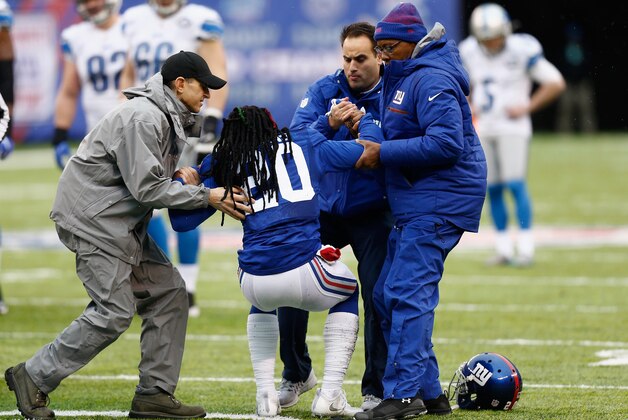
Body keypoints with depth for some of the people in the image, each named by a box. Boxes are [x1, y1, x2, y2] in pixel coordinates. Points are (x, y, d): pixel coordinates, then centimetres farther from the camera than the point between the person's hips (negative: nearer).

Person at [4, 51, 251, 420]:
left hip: (123, 222, 11)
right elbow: (147, 188, -24)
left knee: (168, 292, 6)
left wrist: (182, 177, -2)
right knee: (114, 312, -12)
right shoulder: (143, 118, -21)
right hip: (92, 219, -11)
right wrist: (207, 197, -19)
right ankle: (33, 378, -3)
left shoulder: (169, 118, 13)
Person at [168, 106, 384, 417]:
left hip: (254, 282, 2)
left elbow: (181, 220, 15)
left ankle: (265, 395, 26)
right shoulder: (304, 144, 12)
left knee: (262, 301, 40)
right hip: (304, 272, -2)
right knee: (347, 293, 32)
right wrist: (364, 119, 35)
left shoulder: (222, 166, 14)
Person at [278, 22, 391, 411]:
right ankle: (297, 373, 20)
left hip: (373, 214, -3)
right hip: (324, 208, 3)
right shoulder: (324, 90, -3)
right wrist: (329, 124, -31)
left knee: (378, 298, -9)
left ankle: (376, 390, 6)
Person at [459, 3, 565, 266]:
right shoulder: (470, 52, 2)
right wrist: (469, 106, 5)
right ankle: (503, 249, 11)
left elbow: (555, 84, -6)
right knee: (493, 189, 4)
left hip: (512, 126, -5)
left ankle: (525, 248, -8)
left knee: (515, 184, -12)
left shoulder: (521, 51, -13)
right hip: (483, 128, 5)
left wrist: (526, 108, -10)